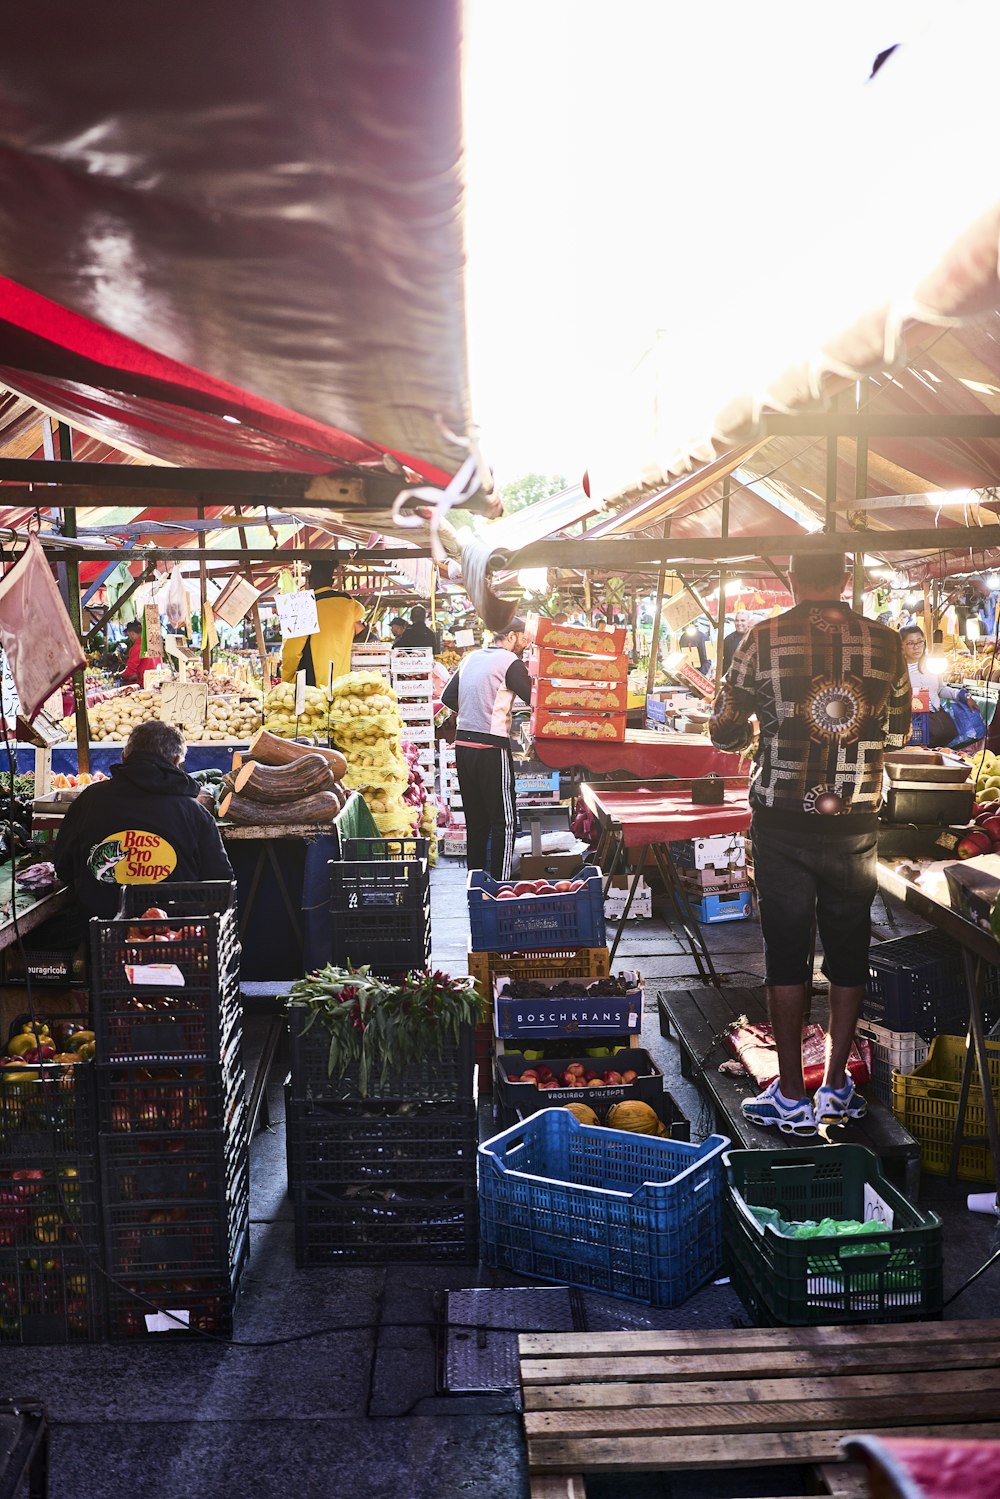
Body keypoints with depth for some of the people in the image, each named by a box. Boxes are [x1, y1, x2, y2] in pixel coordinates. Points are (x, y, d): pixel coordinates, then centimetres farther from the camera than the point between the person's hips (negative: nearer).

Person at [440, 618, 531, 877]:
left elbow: (448, 697, 18)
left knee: (475, 819, 15)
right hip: (491, 748, -7)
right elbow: (534, 700, -9)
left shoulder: (471, 658, 14)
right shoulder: (510, 662, -8)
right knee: (504, 821, -1)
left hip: (462, 745, 7)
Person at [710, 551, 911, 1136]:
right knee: (849, 950, 13)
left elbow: (725, 732, -1)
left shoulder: (763, 639, -7)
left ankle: (793, 1097, 12)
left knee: (787, 952, 6)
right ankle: (838, 1087, 21)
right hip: (857, 822, 2)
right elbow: (900, 732, 11)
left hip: (783, 820, -2)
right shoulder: (885, 642, 0)